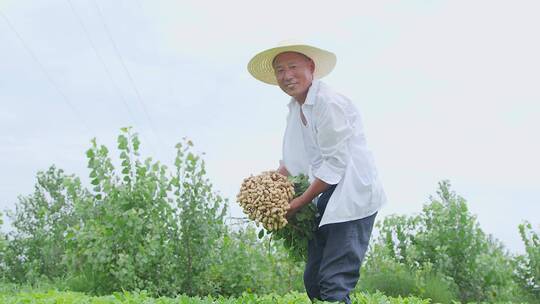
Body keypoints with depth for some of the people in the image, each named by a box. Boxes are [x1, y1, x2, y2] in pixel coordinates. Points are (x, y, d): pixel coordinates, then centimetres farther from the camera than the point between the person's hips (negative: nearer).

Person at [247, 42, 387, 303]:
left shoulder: (328, 102, -17)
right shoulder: (295, 107, 12)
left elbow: (335, 162, -19)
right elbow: (292, 159, 17)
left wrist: (301, 202, -15)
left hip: (352, 193, -9)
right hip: (328, 195, 10)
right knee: (313, 281, 11)